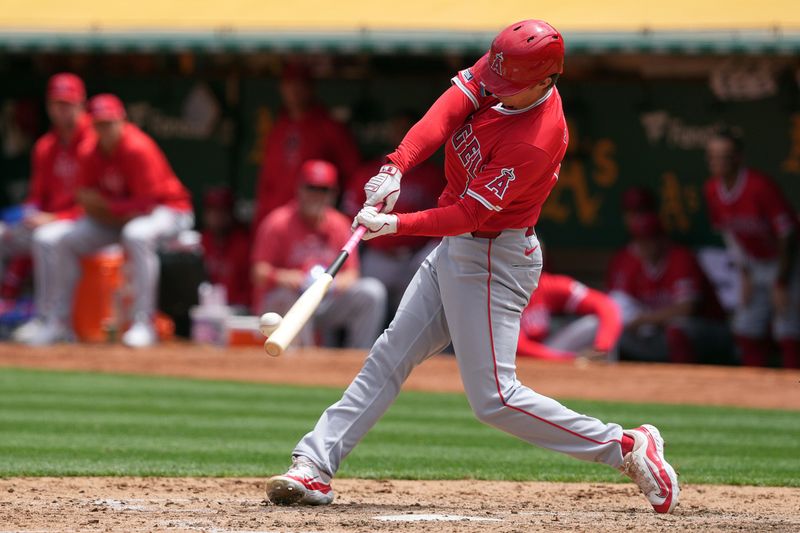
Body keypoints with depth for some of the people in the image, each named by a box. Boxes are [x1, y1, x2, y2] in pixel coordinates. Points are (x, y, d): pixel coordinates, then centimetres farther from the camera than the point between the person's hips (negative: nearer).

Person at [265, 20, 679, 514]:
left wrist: (395, 225, -31)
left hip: (492, 261, -9)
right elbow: (445, 113, -17)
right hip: (456, 249, 9)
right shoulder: (498, 70, -7)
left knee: (494, 398, -9)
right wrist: (396, 167, -32)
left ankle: (629, 447, -2)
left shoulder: (535, 140, -29)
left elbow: (470, 214, -26)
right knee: (390, 356, 8)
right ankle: (315, 466, 11)